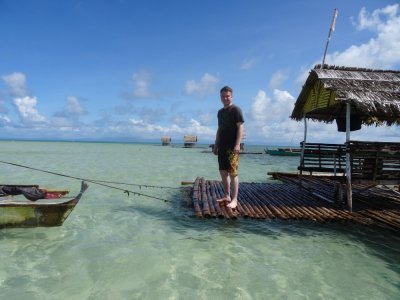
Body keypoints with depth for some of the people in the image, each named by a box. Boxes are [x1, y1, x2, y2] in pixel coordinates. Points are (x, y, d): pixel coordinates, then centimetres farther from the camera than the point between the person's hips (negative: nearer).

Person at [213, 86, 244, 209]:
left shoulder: (236, 110, -4)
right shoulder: (220, 112, 18)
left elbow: (240, 127, -11)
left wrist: (237, 144, -20)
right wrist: (216, 145, 18)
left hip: (232, 146, -8)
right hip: (222, 146, 8)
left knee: (233, 173, -8)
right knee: (223, 172, 10)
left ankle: (234, 200, -4)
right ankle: (227, 196, 21)